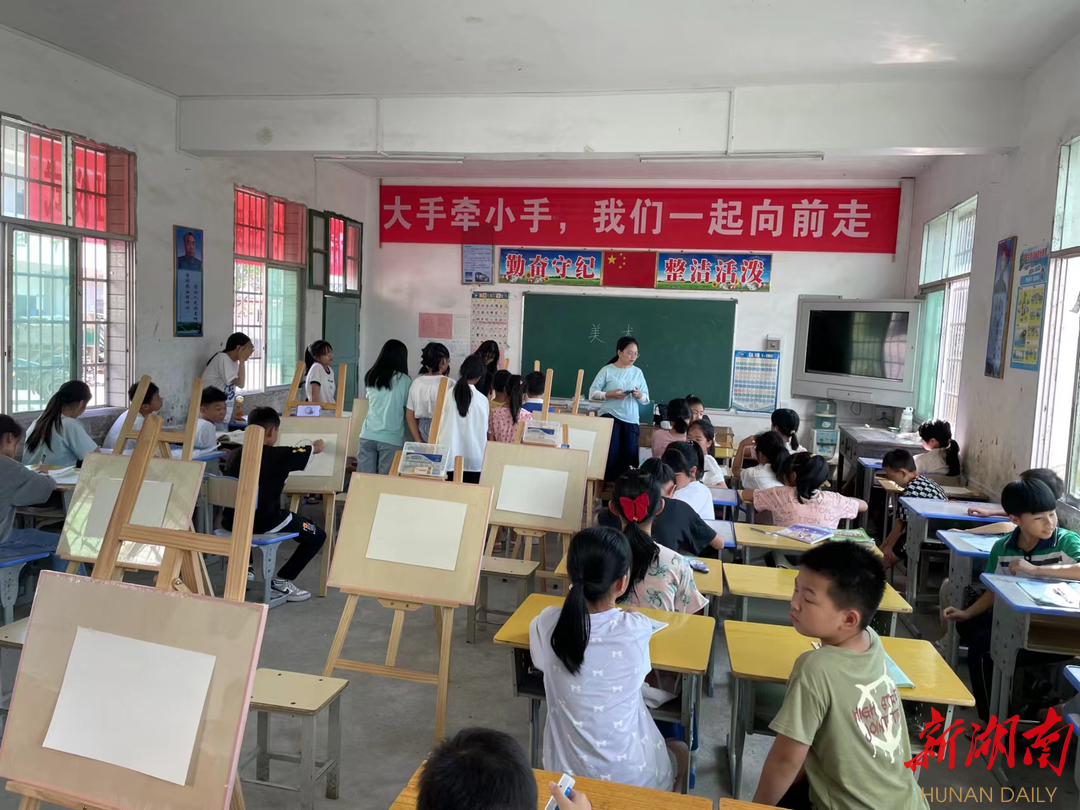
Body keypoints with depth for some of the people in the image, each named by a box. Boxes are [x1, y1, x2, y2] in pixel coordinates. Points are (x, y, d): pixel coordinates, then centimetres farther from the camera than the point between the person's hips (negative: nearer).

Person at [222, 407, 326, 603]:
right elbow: (316, 449, 4)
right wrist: (316, 445, 29)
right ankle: (282, 581, 5)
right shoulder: (278, 455, -12)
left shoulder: (235, 455, 4)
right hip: (264, 523, -7)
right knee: (317, 535, 8)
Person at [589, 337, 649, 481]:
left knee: (630, 455, 1)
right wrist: (610, 394, -18)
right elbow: (592, 393, -4)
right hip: (609, 416, -3)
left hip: (631, 420, 3)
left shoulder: (637, 372, 8)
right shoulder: (607, 370, -1)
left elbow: (646, 399, 11)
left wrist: (640, 395, -12)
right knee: (610, 453, -4)